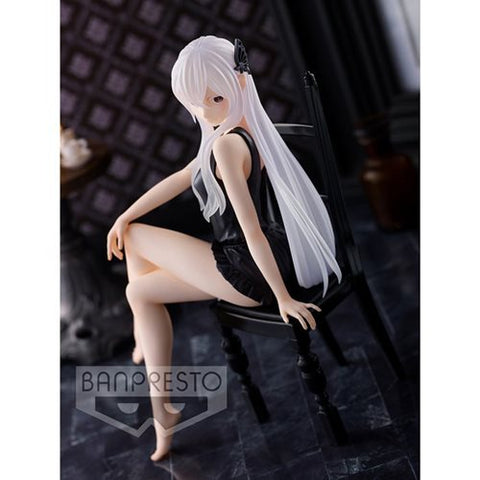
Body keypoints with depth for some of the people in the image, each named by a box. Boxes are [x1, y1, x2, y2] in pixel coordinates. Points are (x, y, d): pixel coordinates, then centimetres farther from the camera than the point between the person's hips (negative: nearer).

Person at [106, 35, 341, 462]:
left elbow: (251, 229, -25)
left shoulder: (226, 143, -23)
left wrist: (282, 297, -20)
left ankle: (143, 340, 29)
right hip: (253, 265, 10)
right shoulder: (243, 130, 8)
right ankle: (161, 409, 28)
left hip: (245, 274, -10)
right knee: (140, 291, 19)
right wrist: (124, 216, 15)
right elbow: (181, 178, 15)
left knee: (134, 238, 5)